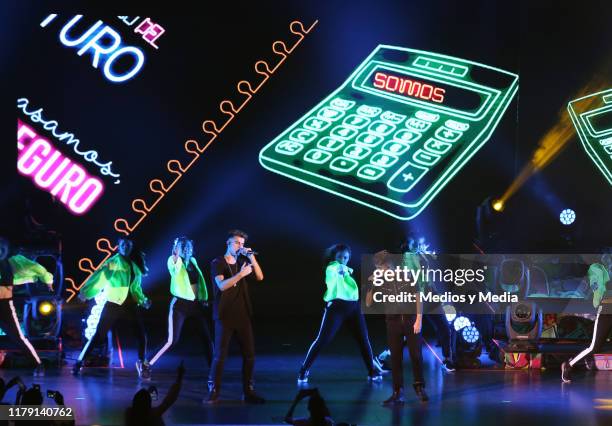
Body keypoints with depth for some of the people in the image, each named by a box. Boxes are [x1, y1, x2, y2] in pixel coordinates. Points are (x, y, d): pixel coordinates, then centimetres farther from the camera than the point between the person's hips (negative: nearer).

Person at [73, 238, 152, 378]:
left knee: (141, 334, 2)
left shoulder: (135, 264, 12)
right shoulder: (113, 262, -4)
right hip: (114, 304, -5)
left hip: (131, 304, 5)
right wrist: (86, 292, -24)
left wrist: (143, 300, 13)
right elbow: (98, 277, -14)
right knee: (99, 334, -7)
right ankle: (80, 362, -1)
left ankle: (142, 364, 18)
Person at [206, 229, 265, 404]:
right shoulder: (217, 263, -2)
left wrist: (251, 257, -11)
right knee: (220, 355, -6)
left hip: (243, 315, 4)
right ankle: (213, 392, 1)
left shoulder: (242, 262, 12)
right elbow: (222, 285, -18)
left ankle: (248, 392, 7)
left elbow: (259, 277, 0)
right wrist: (241, 274, -27)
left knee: (249, 354, 1)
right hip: (225, 316, -4)